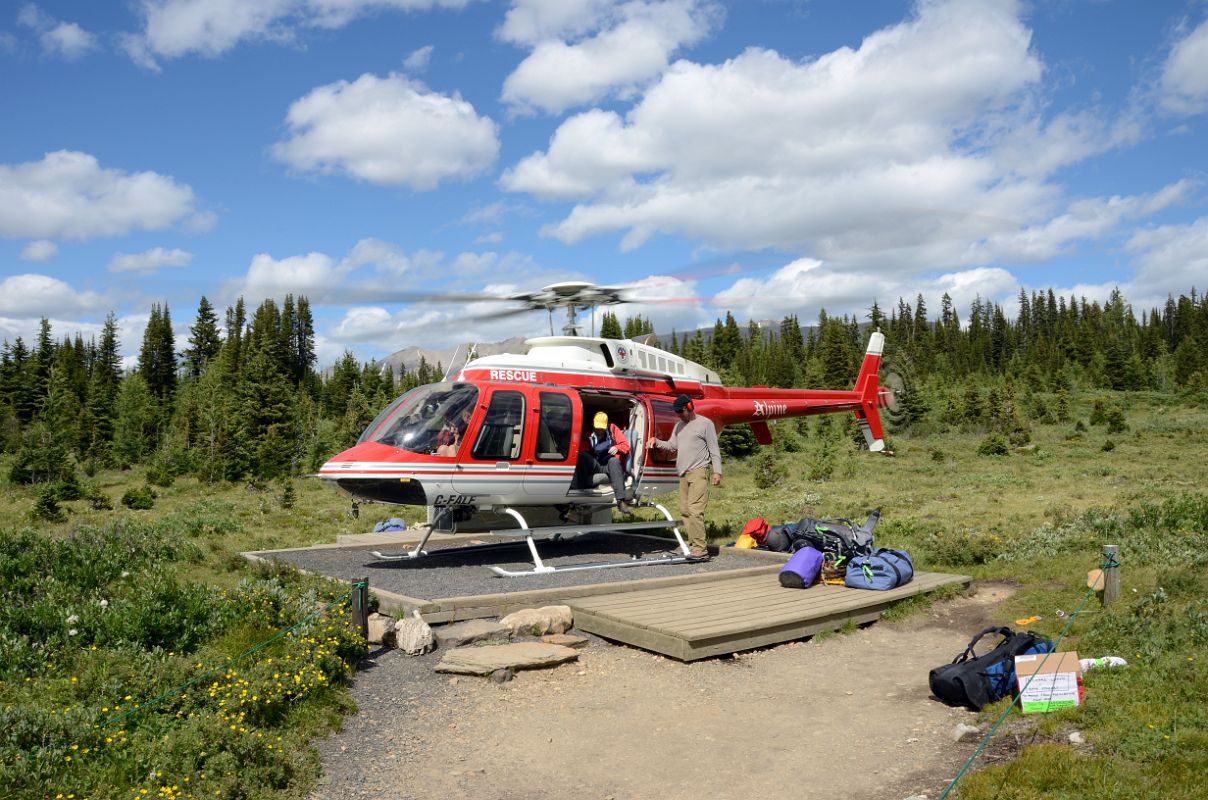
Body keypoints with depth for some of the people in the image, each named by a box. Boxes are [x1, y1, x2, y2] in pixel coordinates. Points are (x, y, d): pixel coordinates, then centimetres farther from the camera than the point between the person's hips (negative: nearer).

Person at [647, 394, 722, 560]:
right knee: (684, 510, 5)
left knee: (695, 510, -15)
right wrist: (656, 442, 1)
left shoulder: (705, 423, -1)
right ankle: (693, 546, 10)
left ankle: (700, 549, -14)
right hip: (683, 473, 8)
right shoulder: (679, 425, 20)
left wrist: (717, 471, -8)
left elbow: (714, 449, -3)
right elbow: (671, 445, 16)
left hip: (699, 472, -8)